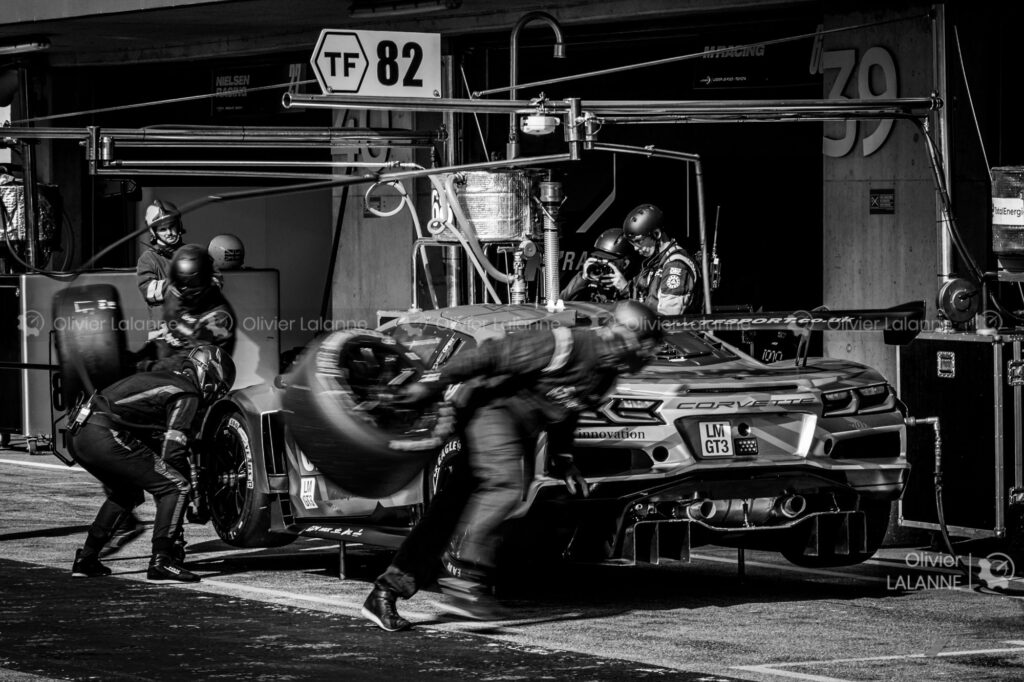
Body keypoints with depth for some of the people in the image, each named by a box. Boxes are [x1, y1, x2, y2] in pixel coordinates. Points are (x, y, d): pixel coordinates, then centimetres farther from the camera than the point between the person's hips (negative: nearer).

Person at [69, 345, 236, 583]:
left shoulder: (167, 380, 27)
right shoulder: (187, 396, 0)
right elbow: (172, 453, -6)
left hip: (78, 435, 10)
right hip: (106, 437, -10)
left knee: (126, 492, 31)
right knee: (176, 487, -4)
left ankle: (86, 559, 29)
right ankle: (161, 562, -11)